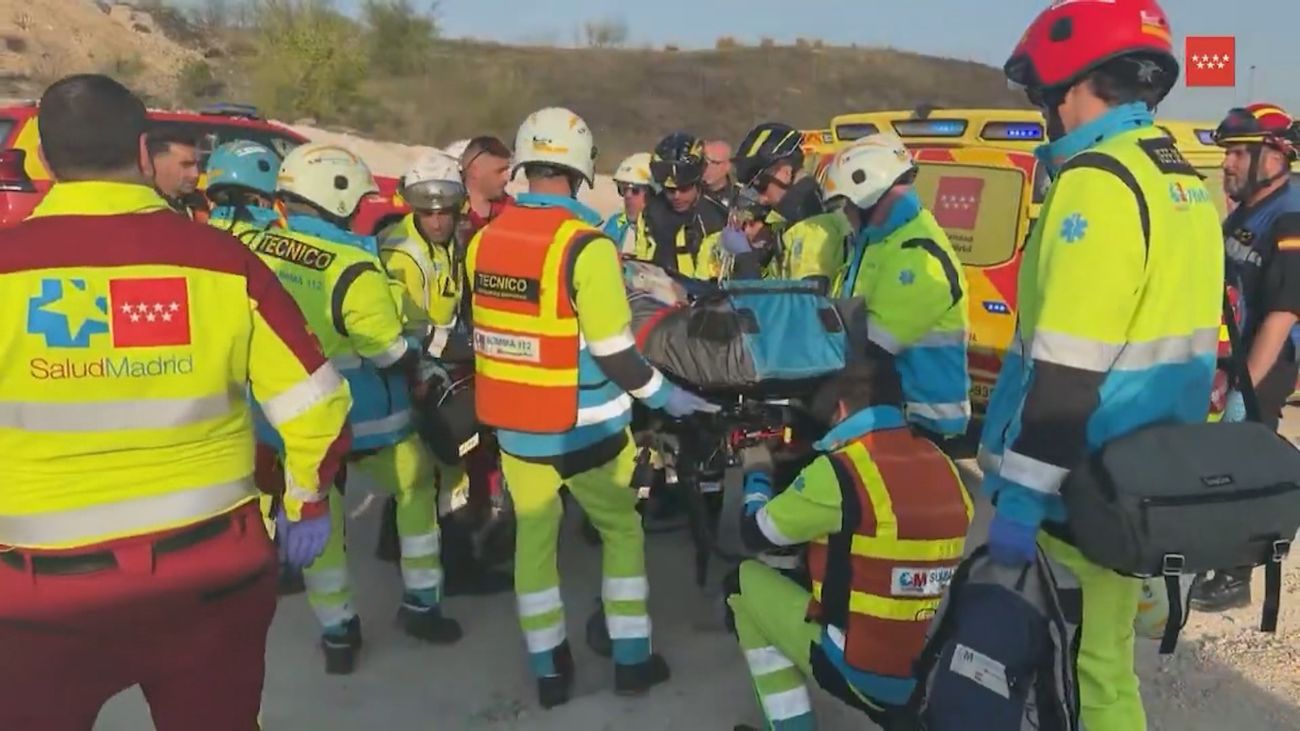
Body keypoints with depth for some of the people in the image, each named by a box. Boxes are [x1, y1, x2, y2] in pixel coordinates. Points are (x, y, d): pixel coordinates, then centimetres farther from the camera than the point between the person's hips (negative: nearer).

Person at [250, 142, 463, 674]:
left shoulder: (252, 249, -5)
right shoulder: (352, 268, -23)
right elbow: (393, 353, -17)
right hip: (359, 413, -5)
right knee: (416, 488, 17)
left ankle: (336, 633, 27)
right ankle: (420, 603, 25)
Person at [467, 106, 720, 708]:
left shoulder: (483, 239, 0)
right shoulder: (585, 244, -19)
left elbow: (481, 329, 10)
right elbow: (612, 351, -19)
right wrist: (665, 395, -5)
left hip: (513, 424, 5)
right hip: (583, 426, -5)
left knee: (534, 537, 17)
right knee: (621, 528, 16)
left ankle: (548, 670, 27)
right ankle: (631, 659, 23)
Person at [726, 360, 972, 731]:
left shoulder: (840, 471, -18)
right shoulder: (943, 465, 1)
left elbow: (755, 532, -3)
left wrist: (757, 474, 17)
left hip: (861, 673, -7)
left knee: (745, 581, 11)